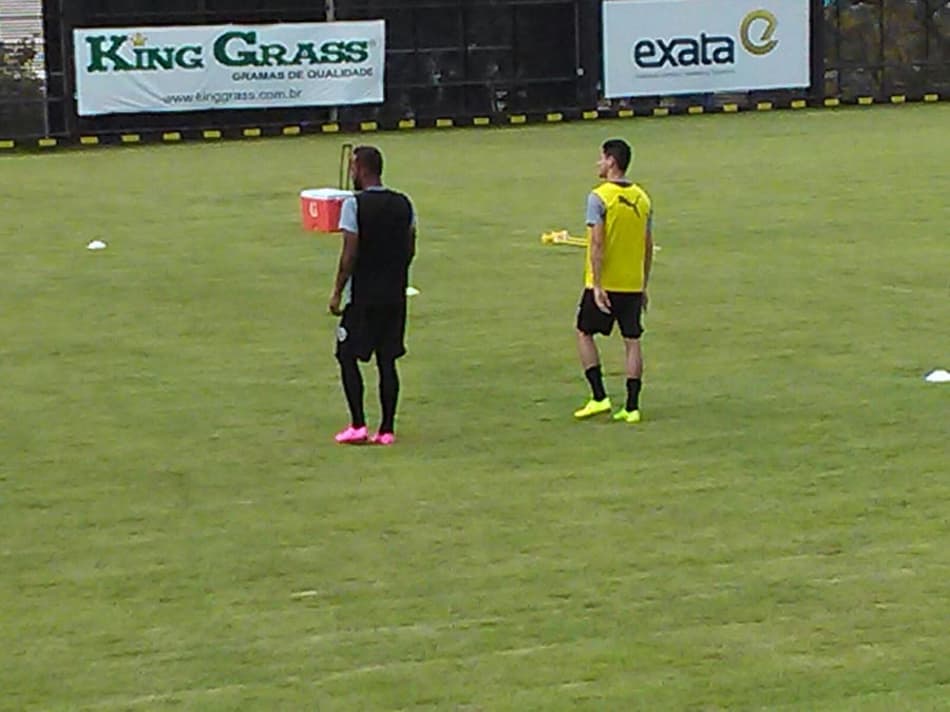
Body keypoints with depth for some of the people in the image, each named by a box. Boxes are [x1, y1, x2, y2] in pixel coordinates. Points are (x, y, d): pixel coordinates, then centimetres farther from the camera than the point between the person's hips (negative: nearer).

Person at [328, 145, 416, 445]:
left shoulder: (354, 205, -13)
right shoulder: (404, 204, 5)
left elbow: (350, 254, -14)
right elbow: (410, 249, 10)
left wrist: (337, 292, -7)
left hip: (362, 295, -5)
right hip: (395, 294, 5)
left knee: (348, 355, 6)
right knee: (387, 360, 9)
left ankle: (357, 425, -1)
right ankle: (387, 429, 7)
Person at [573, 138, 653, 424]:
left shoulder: (599, 197, -12)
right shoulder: (642, 198, 6)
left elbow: (597, 244, -17)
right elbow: (648, 247, 10)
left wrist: (597, 286, -17)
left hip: (605, 283, -5)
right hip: (633, 284, 5)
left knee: (584, 334, 10)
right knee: (632, 341, 8)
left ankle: (599, 397, 3)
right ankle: (632, 407, 6)